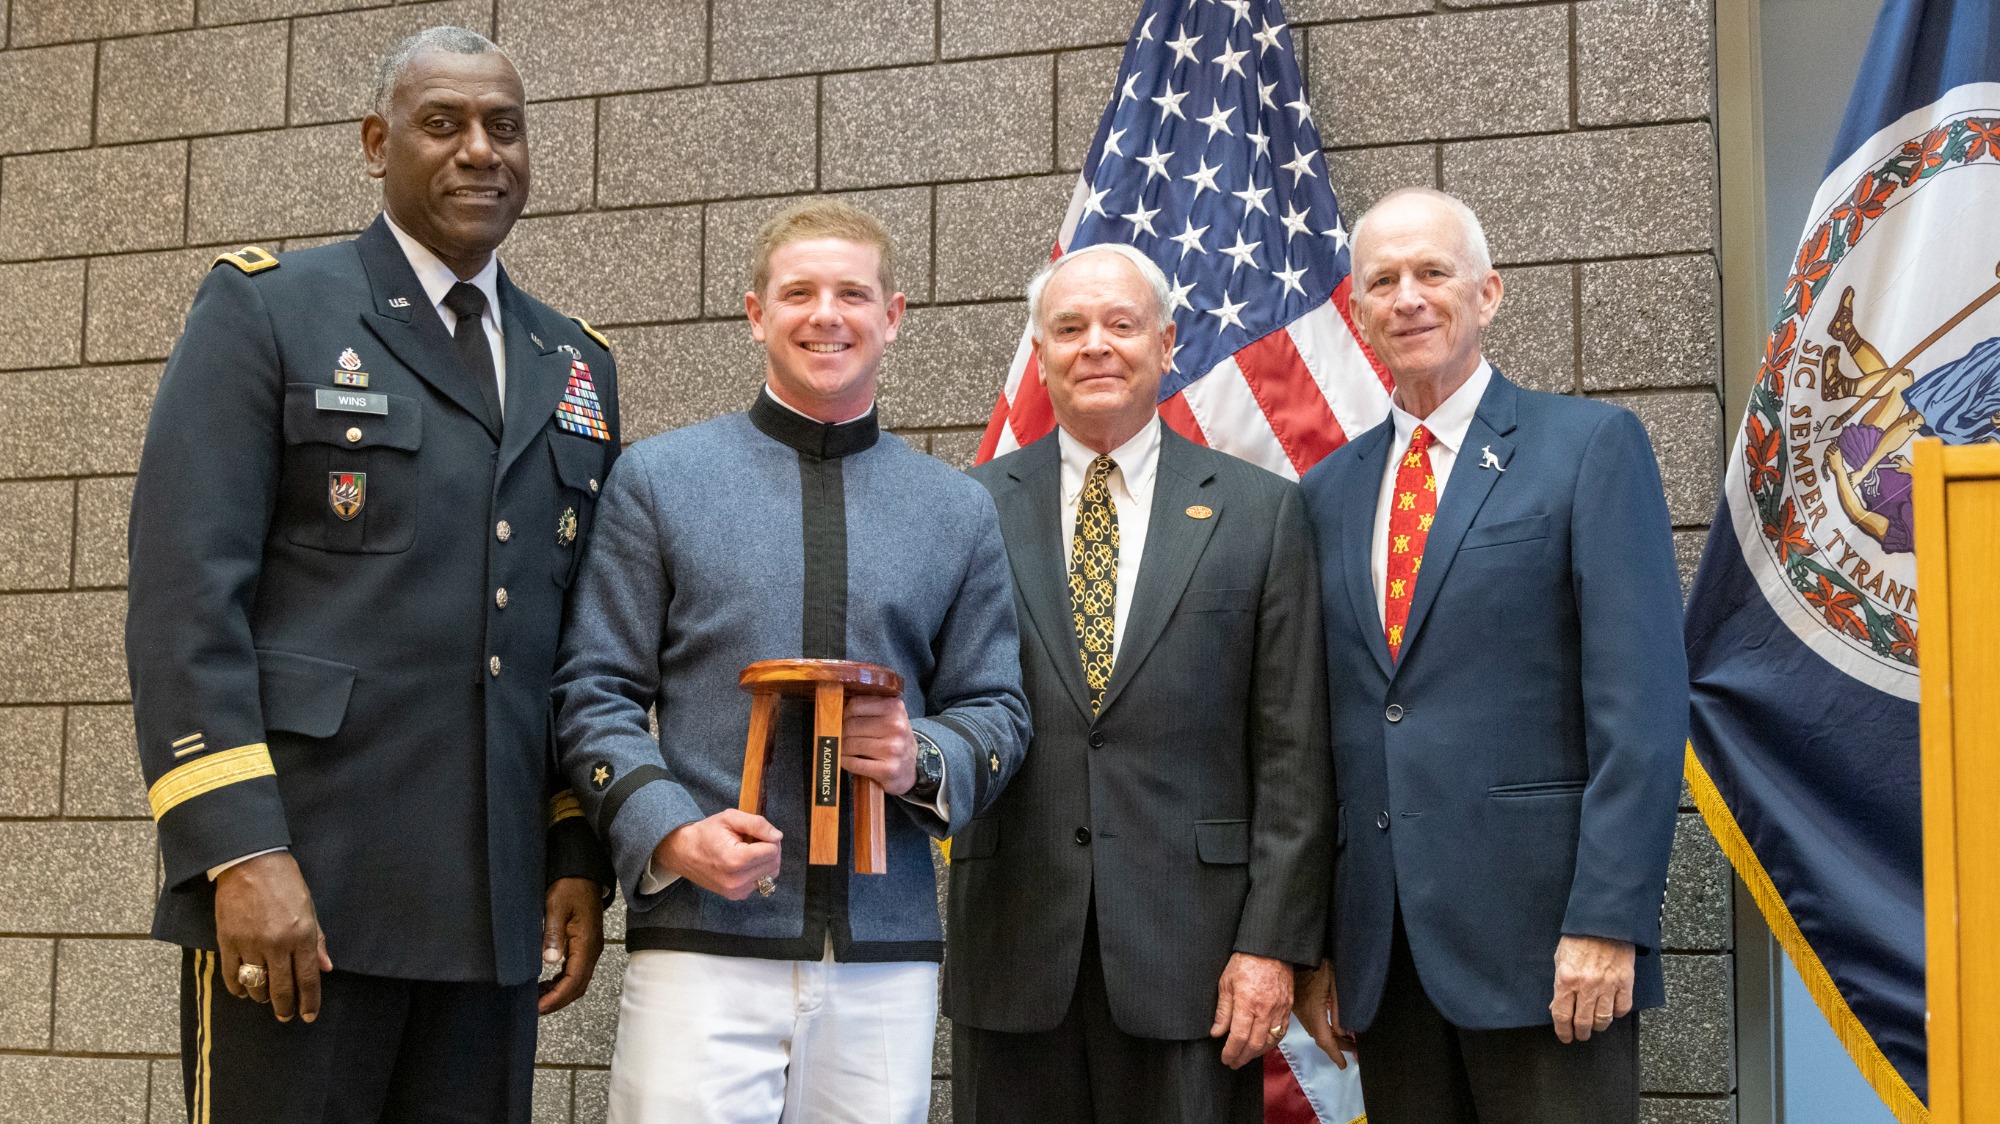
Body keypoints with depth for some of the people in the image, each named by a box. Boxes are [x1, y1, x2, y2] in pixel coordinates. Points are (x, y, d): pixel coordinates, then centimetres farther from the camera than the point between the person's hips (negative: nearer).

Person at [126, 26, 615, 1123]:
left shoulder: (576, 365, 16)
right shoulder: (262, 309, 1)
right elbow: (183, 595, -8)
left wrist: (580, 861, 8)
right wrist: (240, 854, -16)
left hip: (499, 908, 5)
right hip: (296, 885, -4)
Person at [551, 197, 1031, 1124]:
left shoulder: (959, 510, 13)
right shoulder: (656, 480, 6)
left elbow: (996, 709, 14)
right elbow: (595, 694, 3)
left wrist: (924, 760, -8)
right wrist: (672, 832, -12)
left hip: (888, 954, 2)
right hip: (701, 941, -2)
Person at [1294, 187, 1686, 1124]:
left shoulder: (1591, 446, -1)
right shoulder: (1330, 491, 14)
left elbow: (1641, 704, -8)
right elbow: (1322, 728, 14)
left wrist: (1607, 920, -15)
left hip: (1537, 930, -4)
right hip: (1384, 943, 5)